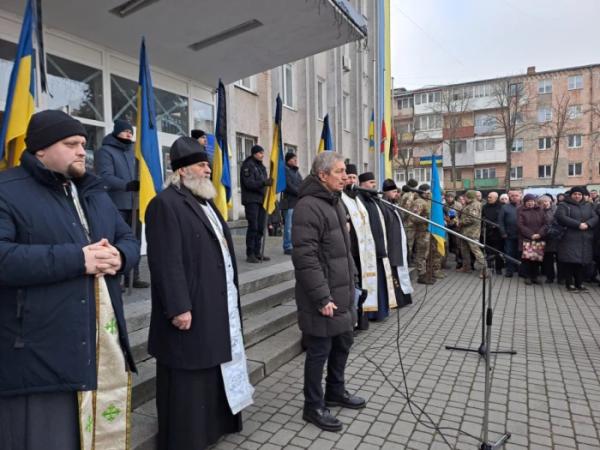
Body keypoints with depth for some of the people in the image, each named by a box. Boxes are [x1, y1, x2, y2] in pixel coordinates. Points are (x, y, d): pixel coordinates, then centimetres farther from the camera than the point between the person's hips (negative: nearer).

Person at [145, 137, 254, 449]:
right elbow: (167, 262, -21)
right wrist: (178, 307, -23)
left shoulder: (205, 201, 16)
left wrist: (231, 295, 18)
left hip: (219, 306, 10)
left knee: (214, 374, 21)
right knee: (187, 384, 5)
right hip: (190, 310, -9)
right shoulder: (166, 203, -15)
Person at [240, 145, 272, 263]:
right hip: (251, 200, -8)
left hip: (261, 200, 8)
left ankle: (257, 253, 16)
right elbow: (249, 183, -17)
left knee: (260, 228, 8)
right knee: (253, 227, -8)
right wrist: (264, 183, -27)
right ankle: (250, 254, 0)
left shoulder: (261, 166, 19)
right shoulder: (248, 165, -6)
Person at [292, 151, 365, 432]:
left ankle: (335, 392, 41)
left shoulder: (335, 202, 14)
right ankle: (313, 406, 23)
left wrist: (350, 284, 19)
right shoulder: (309, 206, -19)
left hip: (342, 291, 10)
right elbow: (304, 257, -24)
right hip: (322, 297, -10)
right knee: (319, 351, 4)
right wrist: (322, 297, -23)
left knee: (343, 343, 20)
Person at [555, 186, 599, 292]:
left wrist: (587, 224, -15)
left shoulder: (588, 206, 17)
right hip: (569, 239, -4)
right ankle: (570, 284, 3)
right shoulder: (563, 205, 1)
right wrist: (578, 224, -21)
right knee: (569, 261, -5)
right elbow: (561, 217, -16)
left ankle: (579, 283, 16)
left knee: (581, 261, 7)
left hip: (584, 240, 5)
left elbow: (595, 217, 6)